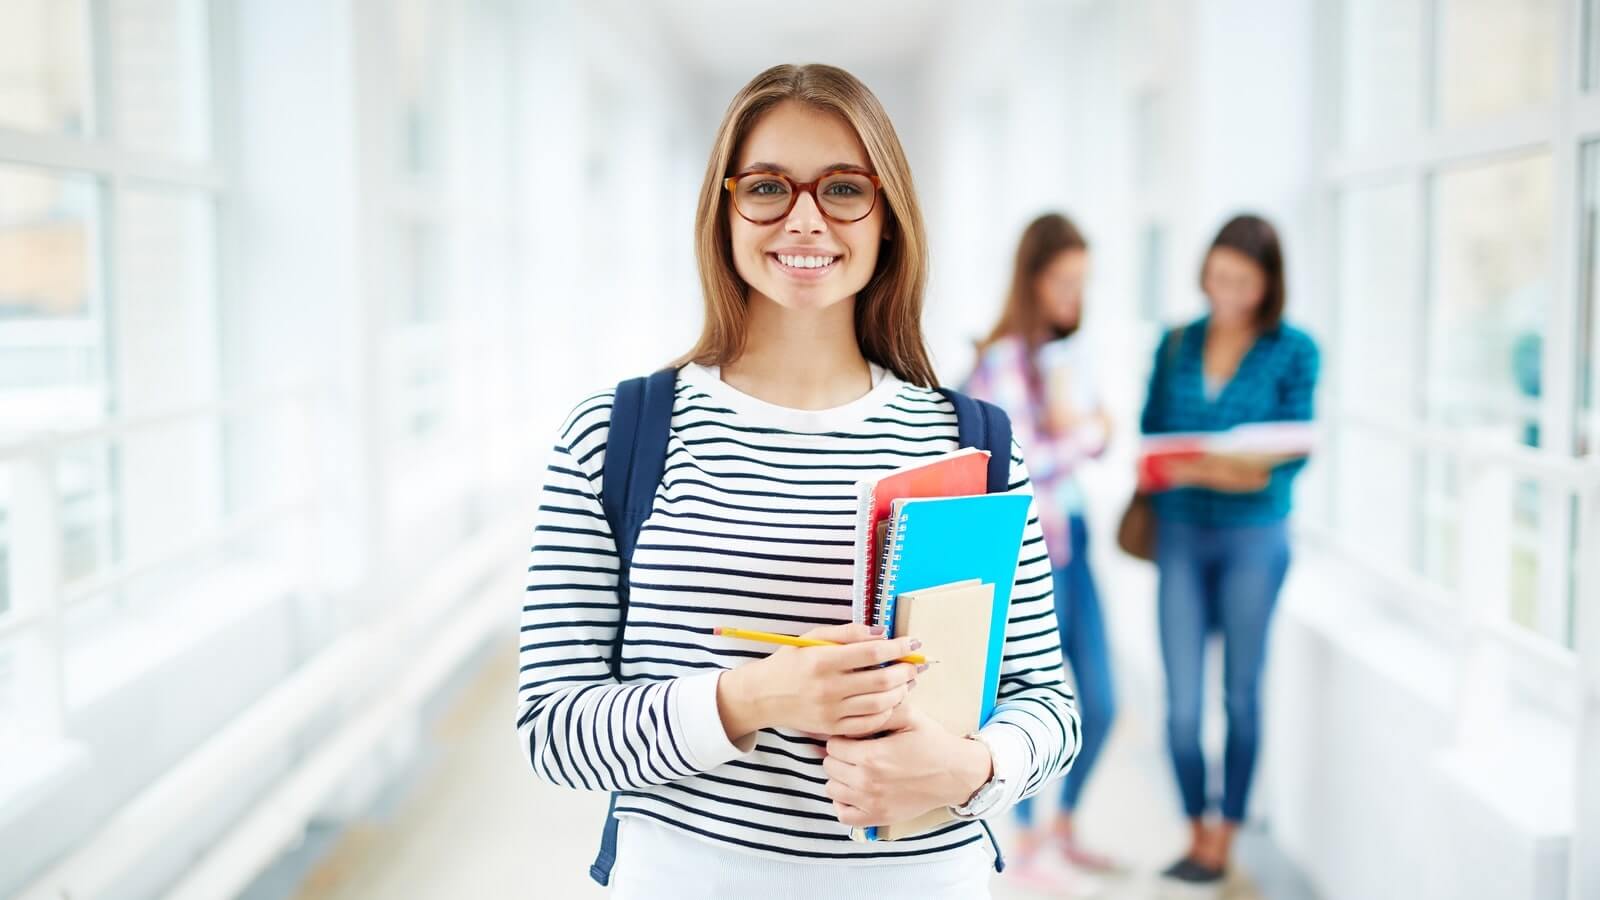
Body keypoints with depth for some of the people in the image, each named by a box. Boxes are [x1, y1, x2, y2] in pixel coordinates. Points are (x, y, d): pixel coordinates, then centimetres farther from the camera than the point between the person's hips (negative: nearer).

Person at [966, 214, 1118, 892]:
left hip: (1070, 536, 8)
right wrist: (1087, 432, -9)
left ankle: (1064, 825, 33)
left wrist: (1082, 426, -7)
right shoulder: (1004, 359, -16)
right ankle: (1027, 848, 23)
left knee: (1101, 704, 13)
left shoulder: (1068, 349, 8)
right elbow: (1019, 468, -20)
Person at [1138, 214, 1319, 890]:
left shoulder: (1293, 352, -3)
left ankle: (1223, 840, 18)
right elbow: (1151, 435, 8)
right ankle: (1196, 832, 17)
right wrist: (1166, 472, -14)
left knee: (1241, 692, 6)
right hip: (1180, 534, 2)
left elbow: (1292, 453, -8)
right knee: (1181, 699, 1)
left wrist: (1224, 471, -25)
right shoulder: (1176, 345, 6)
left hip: (1254, 535, -2)